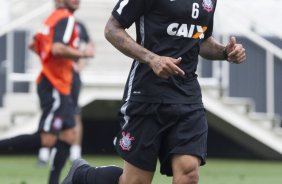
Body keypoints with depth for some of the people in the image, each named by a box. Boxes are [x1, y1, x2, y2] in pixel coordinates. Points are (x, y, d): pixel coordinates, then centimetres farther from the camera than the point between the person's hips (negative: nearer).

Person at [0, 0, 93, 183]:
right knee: (46, 139, -13)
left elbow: (34, 45, 23)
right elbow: (57, 48, -27)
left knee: (68, 136, 7)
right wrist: (83, 54, -15)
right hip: (54, 86, -10)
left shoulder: (54, 17, 15)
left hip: (61, 87, 10)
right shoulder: (66, 18, -13)